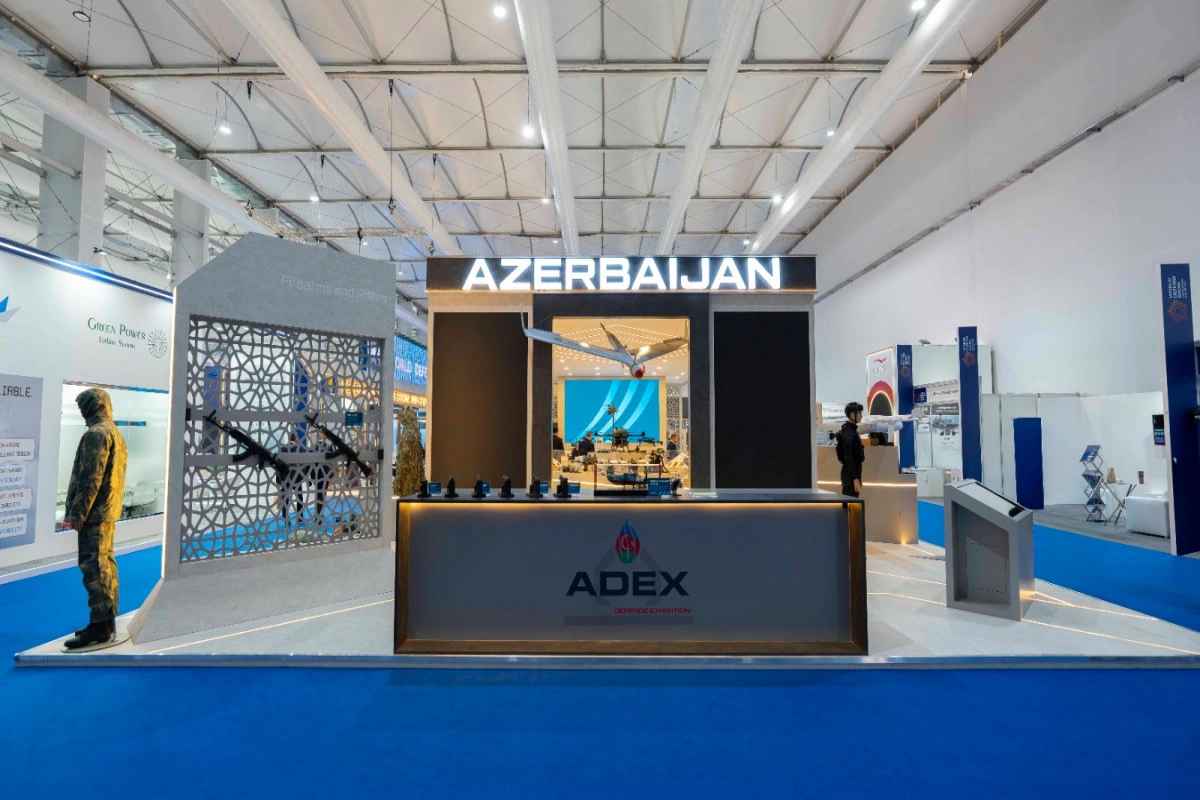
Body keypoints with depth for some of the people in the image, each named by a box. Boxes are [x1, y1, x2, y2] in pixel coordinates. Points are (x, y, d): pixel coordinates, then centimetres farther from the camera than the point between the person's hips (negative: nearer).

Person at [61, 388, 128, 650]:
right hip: (109, 511, 10)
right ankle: (108, 621, 18)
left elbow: (90, 478, -18)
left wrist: (78, 512, -16)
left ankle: (100, 626, -4)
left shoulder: (96, 433, -13)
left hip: (95, 512, -10)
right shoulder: (115, 433, 17)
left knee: (94, 566, -7)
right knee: (105, 564, 12)